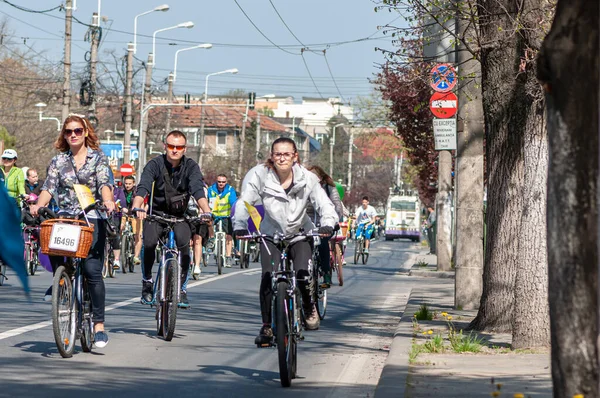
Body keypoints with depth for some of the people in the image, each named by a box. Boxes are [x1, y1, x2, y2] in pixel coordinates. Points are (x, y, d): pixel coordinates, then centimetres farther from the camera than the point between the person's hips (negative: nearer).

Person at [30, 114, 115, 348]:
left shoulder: (98, 158, 7)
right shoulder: (58, 161, 13)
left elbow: (104, 183, -8)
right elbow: (49, 187, 3)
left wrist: (108, 200, -30)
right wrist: (39, 205, -18)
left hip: (92, 218, -3)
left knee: (92, 269, -13)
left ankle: (99, 324, -10)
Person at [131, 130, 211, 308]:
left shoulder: (191, 166, -9)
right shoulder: (155, 164, -12)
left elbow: (198, 190, -25)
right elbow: (143, 187, -27)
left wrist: (207, 211, -45)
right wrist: (137, 207, -47)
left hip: (181, 215, 0)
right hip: (157, 213, 0)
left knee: (184, 242, -26)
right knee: (149, 242, -25)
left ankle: (182, 287, -10)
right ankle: (147, 281, 0)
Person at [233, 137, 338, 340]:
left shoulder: (307, 178, -13)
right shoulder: (260, 175, -15)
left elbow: (324, 203, -16)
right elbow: (244, 202, -20)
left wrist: (327, 224, -37)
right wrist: (239, 226, -38)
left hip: (300, 232, 0)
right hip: (271, 233, 0)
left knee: (303, 274, -18)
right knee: (268, 277, -16)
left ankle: (309, 308, 14)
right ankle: (267, 325, -1)